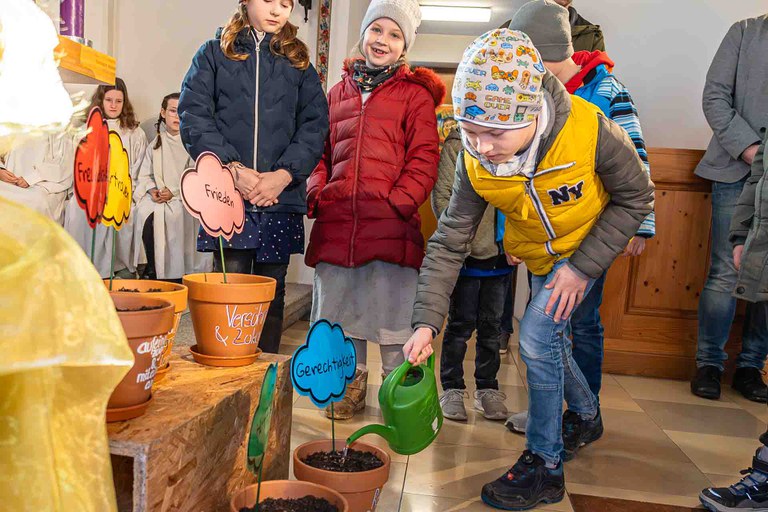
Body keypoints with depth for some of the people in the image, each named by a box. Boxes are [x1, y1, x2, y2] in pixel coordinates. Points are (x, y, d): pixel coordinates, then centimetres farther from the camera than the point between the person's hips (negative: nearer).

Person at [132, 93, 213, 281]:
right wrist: (152, 189, -8)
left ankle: (175, 272, -18)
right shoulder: (156, 142, 14)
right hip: (157, 195, 4)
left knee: (171, 215, -32)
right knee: (144, 213, -26)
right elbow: (145, 175, 12)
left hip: (185, 197, -4)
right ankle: (152, 268, -13)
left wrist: (174, 191, -16)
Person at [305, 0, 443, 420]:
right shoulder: (339, 92, 19)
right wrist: (316, 193, 3)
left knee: (391, 307, 1)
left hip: (390, 223, -4)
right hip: (336, 223, 5)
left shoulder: (415, 94, 6)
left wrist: (397, 202, -13)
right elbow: (322, 152, 20)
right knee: (342, 306, 12)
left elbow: (424, 160, -2)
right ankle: (352, 383, 30)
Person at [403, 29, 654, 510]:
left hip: (588, 245, -4)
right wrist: (426, 322, -29)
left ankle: (545, 466, 3)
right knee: (551, 339, 17)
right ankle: (585, 413, 48)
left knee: (538, 338, -16)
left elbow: (636, 198, -18)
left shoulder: (590, 131, -35)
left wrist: (583, 267, -23)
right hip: (539, 254, 5)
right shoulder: (475, 162, -26)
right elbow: (449, 243, -22)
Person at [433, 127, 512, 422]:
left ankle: (487, 390, 27)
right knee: (461, 324, 5)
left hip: (501, 254, 4)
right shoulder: (457, 143, -4)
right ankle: (452, 390, 20)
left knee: (492, 325, 14)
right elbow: (441, 194, -9)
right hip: (466, 253, -4)